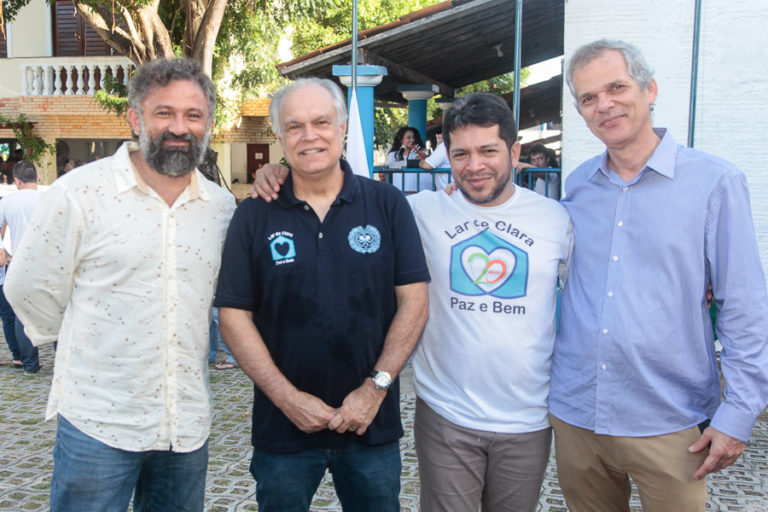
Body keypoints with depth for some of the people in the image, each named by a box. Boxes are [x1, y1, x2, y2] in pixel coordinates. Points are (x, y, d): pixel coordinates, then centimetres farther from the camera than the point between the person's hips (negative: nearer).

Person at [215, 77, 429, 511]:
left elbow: (413, 300, -4)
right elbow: (234, 314, -3)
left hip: (373, 424, 0)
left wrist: (376, 387, -11)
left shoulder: (388, 204, -2)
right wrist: (287, 397, -10)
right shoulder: (254, 216, -2)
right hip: (283, 427, 0)